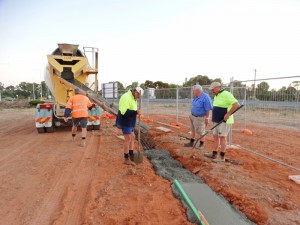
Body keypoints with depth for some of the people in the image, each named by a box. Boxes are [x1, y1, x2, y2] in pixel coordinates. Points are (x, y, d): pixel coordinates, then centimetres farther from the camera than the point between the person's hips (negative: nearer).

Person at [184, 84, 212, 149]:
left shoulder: (205, 97, -22)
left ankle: (202, 145, 20)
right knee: (192, 130, 16)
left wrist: (207, 118, -20)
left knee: (200, 132, 4)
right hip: (192, 116, 9)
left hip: (200, 118, -8)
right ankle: (191, 142, 29)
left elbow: (208, 109, -22)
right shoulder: (196, 97, 5)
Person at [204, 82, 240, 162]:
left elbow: (236, 104, -23)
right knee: (215, 136, 12)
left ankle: (222, 157, 3)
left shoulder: (226, 94, -15)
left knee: (222, 137, -5)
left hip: (224, 121, -9)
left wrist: (228, 114, -25)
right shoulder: (216, 96, 15)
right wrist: (214, 119, 17)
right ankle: (214, 154, 21)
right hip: (217, 121, 9)